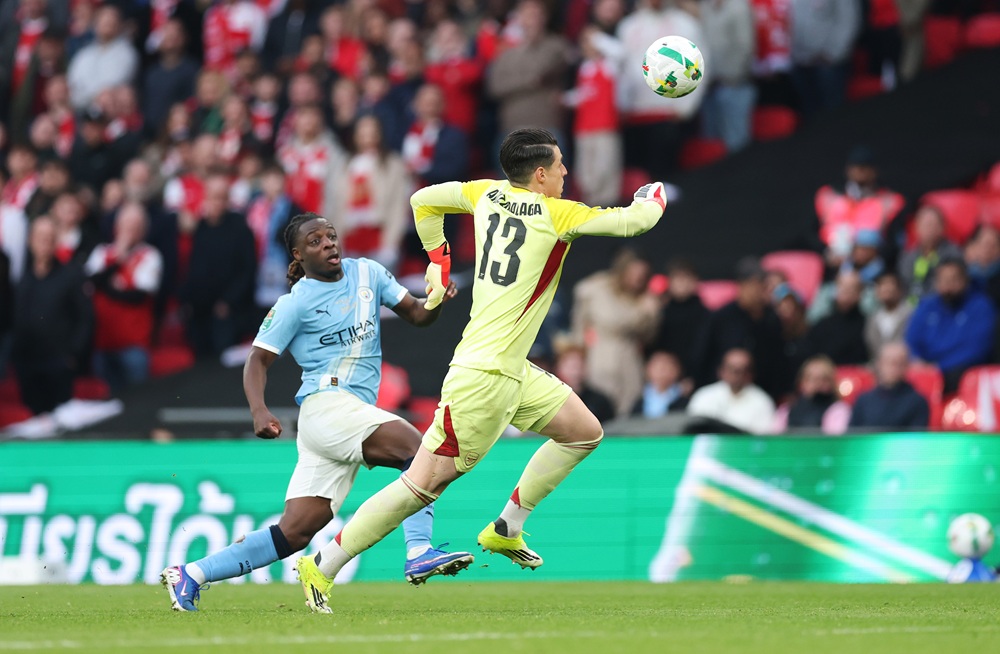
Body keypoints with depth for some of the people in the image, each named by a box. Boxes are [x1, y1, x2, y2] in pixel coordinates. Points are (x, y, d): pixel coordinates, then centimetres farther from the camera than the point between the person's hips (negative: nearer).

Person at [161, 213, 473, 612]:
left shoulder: (366, 273, 13)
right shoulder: (295, 303, -3)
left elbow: (416, 315, 18)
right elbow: (259, 359, -3)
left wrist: (436, 302, -5)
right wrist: (259, 411, -20)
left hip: (357, 411, 6)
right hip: (326, 404, -6)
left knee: (294, 533, 2)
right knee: (421, 449, -24)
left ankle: (190, 576, 6)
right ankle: (419, 553, -29)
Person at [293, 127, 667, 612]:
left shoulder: (488, 194, 8)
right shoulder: (556, 214, -13)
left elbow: (424, 200, 19)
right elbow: (634, 221, -12)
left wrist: (437, 259, 27)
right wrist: (653, 199, 10)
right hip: (483, 376, -10)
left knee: (586, 432, 17)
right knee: (424, 484, -6)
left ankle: (506, 530, 20)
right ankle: (322, 566, -4)